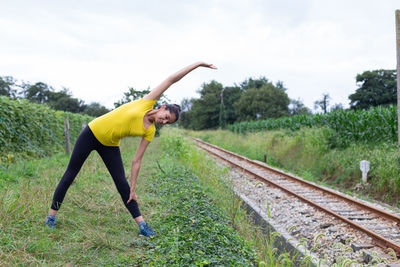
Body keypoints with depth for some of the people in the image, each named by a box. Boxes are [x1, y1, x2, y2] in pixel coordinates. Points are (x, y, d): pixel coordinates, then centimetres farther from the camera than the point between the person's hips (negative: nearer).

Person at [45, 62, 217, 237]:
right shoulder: (147, 103, -13)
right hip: (92, 132, -3)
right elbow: (171, 80, -11)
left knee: (122, 183, -4)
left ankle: (141, 225, 1)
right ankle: (52, 215, 17)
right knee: (70, 173, 3)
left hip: (110, 145, 3)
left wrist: (133, 189, -9)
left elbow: (136, 161, -4)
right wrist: (196, 64, -11)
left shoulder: (150, 132, -5)